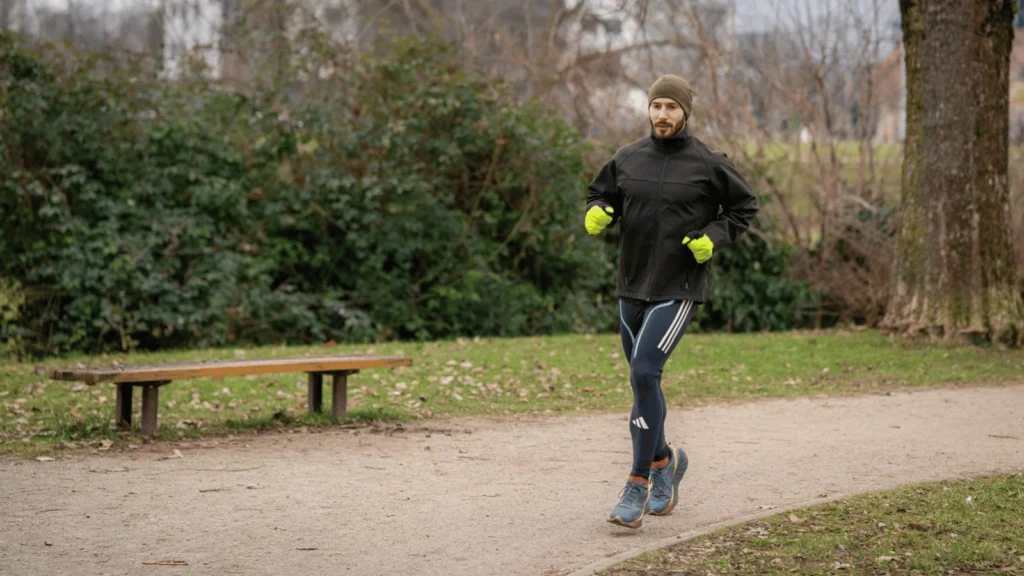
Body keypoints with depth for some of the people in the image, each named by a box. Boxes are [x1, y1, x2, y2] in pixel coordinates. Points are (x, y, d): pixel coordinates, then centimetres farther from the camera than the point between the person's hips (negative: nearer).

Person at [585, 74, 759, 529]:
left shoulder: (708, 164, -5)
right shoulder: (627, 159, 6)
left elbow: (744, 207, 6)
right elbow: (601, 195, 18)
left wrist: (714, 237, -10)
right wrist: (596, 213, -5)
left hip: (678, 290, -5)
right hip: (632, 287, 5)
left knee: (644, 374, -17)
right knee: (643, 381, 13)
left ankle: (639, 484, -10)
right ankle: (664, 460, 37)